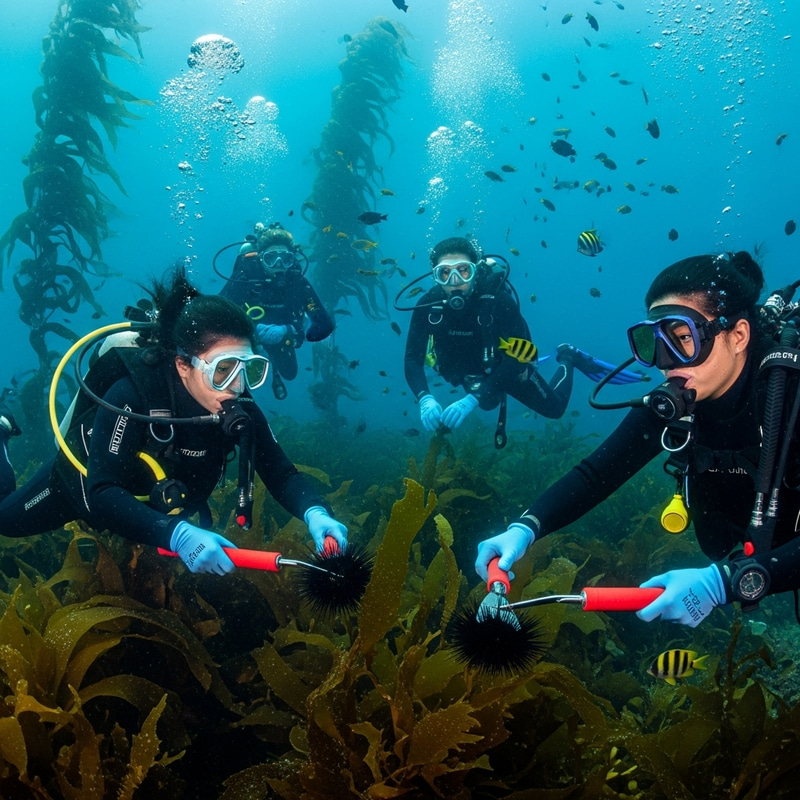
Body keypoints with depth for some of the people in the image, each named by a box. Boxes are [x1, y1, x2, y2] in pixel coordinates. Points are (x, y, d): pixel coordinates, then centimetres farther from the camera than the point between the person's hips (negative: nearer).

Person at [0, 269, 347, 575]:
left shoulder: (239, 409, -29)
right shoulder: (132, 395, -44)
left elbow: (280, 474, -24)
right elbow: (103, 495, -49)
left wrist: (315, 512, -47)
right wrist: (177, 535, -66)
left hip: (161, 499, 4)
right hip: (84, 481, -4)